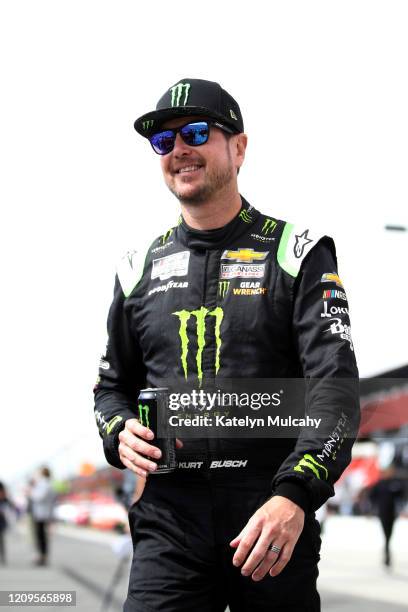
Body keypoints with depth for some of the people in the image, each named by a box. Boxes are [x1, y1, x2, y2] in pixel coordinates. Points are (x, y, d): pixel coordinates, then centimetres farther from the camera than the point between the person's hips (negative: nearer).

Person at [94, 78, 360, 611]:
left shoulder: (298, 254, 1)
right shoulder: (140, 268, 12)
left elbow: (334, 385, -10)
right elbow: (114, 383, 24)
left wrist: (294, 495, -25)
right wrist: (120, 434, 0)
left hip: (278, 516, -2)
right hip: (169, 515, 2)